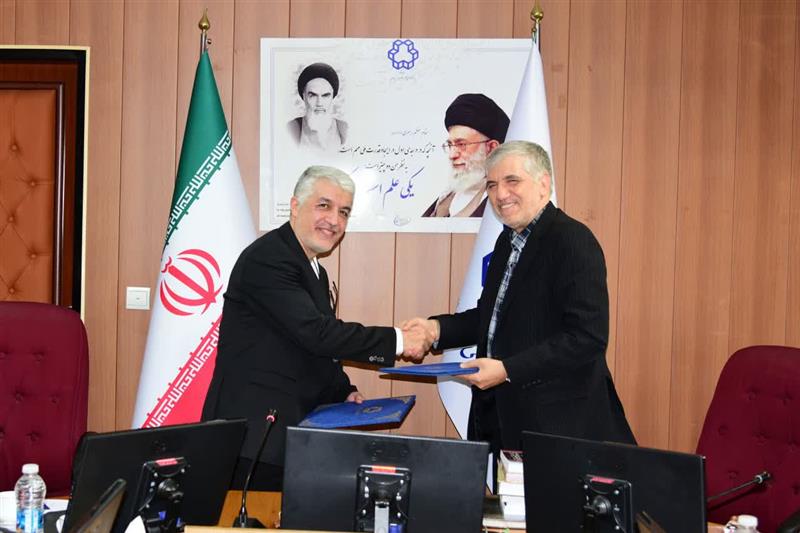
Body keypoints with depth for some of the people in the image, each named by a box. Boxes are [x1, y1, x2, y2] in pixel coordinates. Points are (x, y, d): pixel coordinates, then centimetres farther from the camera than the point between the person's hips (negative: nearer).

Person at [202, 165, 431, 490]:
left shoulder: (315, 272, 19)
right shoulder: (266, 259, -13)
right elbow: (315, 332, -22)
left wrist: (344, 392, 9)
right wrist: (397, 341, -17)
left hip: (291, 431, 9)